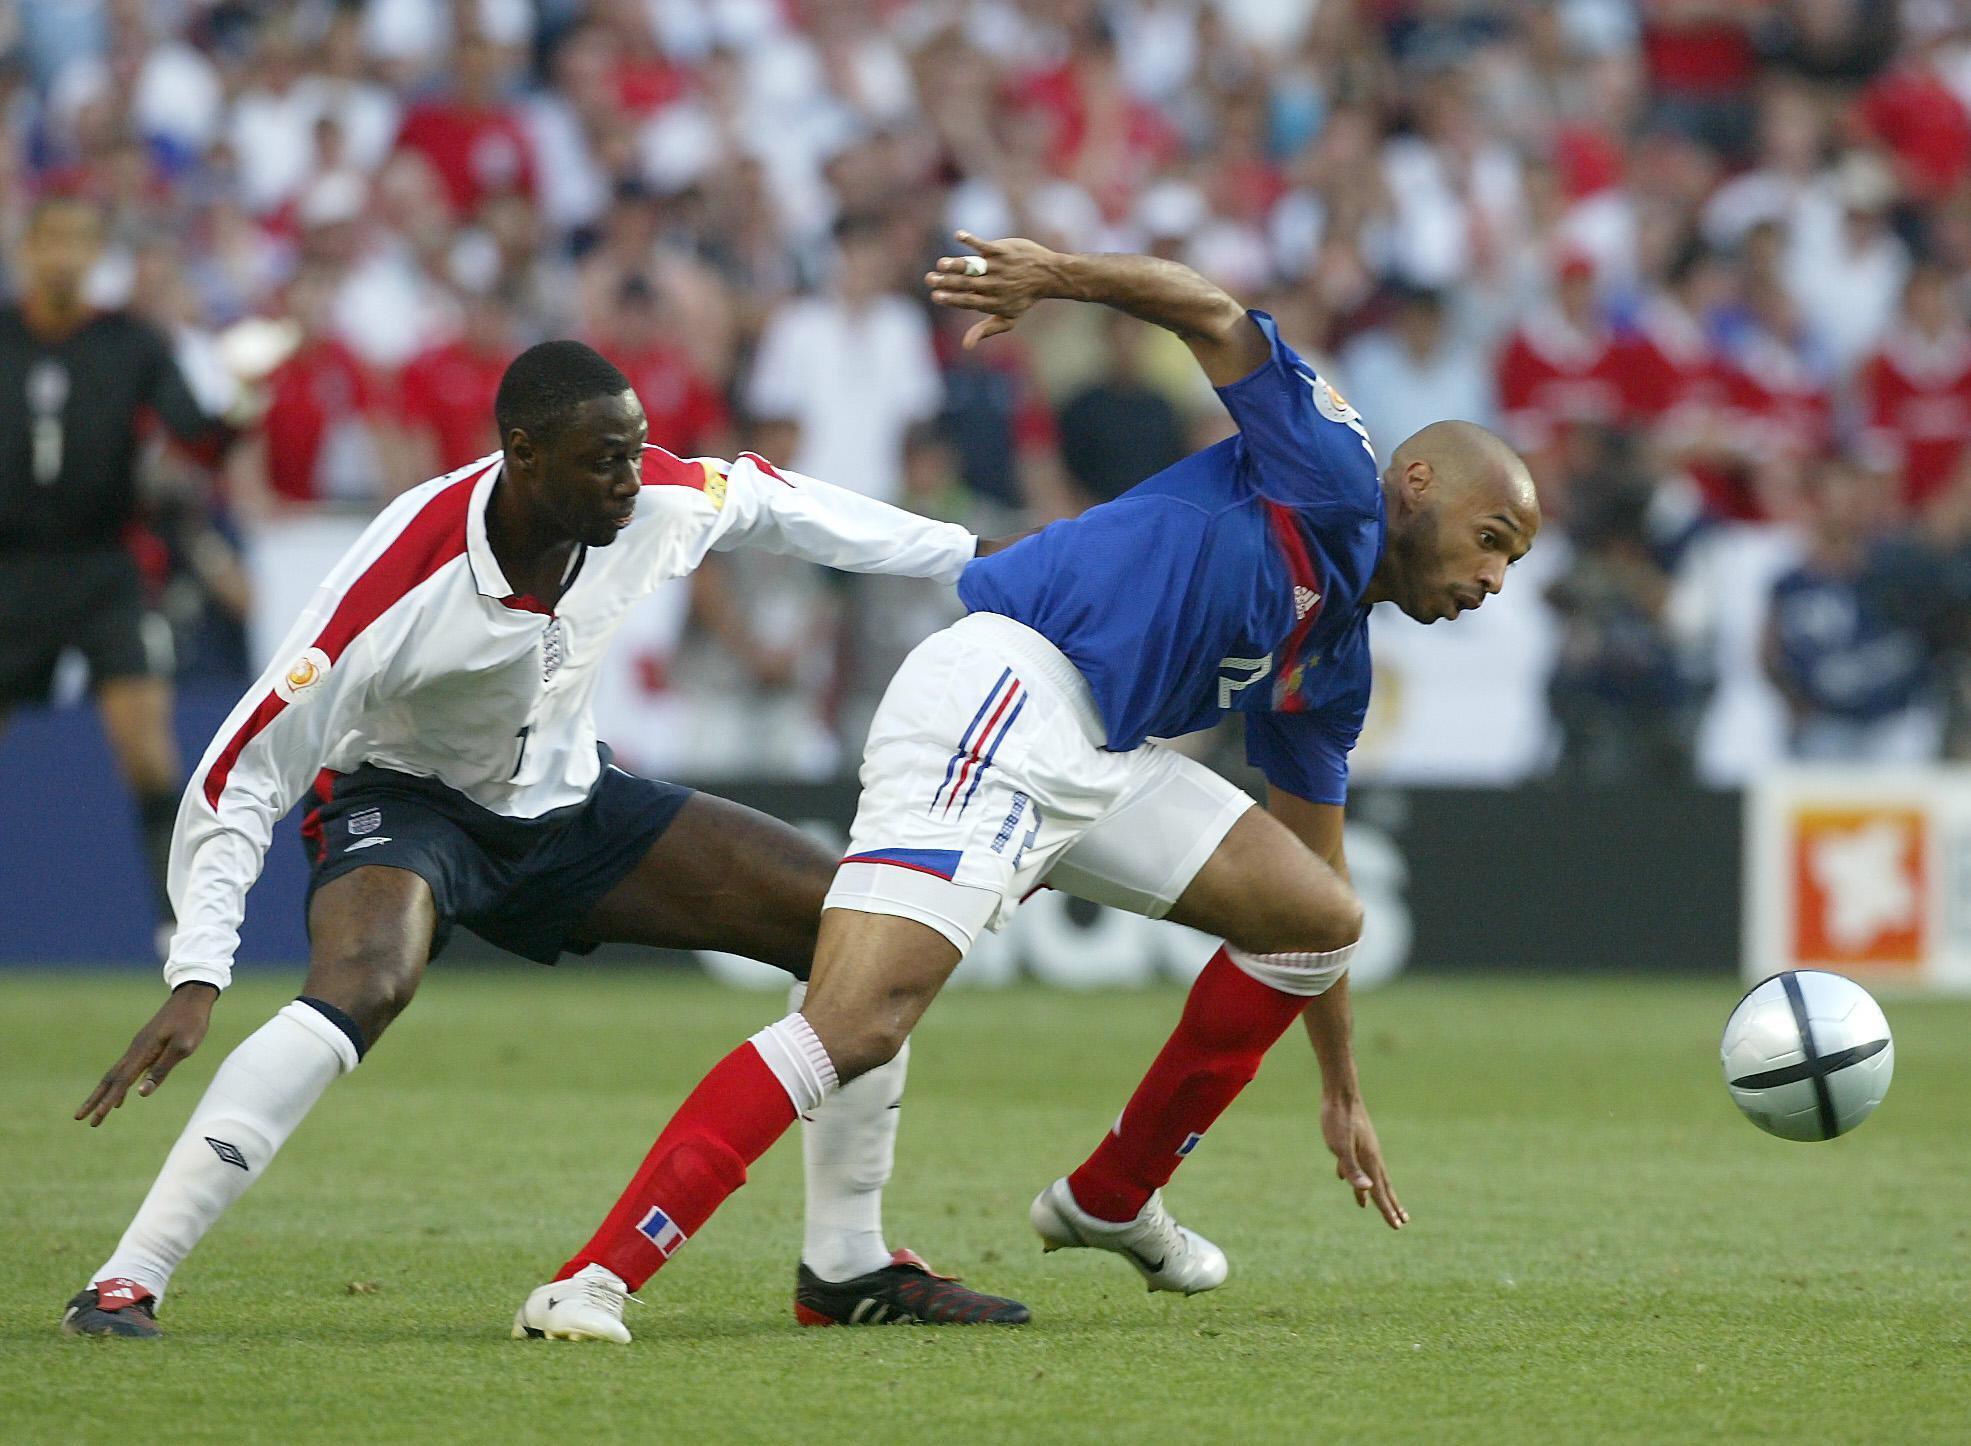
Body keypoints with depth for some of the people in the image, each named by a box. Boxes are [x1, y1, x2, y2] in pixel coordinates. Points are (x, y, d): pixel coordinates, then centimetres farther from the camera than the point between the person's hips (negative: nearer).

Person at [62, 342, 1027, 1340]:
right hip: (406, 800, -6)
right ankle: (123, 1286, -36)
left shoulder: (663, 503, -19)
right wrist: (196, 979, -36)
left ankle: (847, 1266, 12)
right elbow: (244, 775, -29)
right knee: (361, 988, -39)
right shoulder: (402, 583, -34)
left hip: (573, 803, 6)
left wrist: (977, 561, 16)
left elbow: (786, 505, 6)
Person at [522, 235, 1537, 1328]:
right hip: (1004, 693, -10)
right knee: (855, 1024, -23)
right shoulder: (1336, 483, 3)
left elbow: (1316, 880, 34)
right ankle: (596, 1275, -27)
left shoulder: (1332, 673, 26)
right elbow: (1218, 322, -7)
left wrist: (1342, 1094, 38)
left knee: (1320, 913, 14)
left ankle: (1111, 1198, 21)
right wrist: (1060, 275, -23)